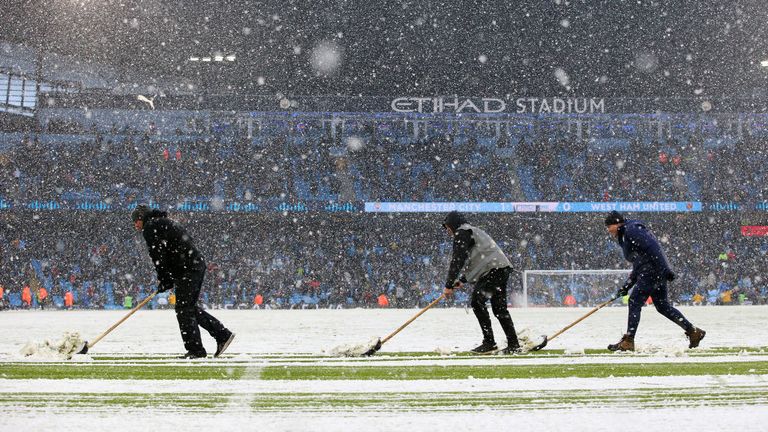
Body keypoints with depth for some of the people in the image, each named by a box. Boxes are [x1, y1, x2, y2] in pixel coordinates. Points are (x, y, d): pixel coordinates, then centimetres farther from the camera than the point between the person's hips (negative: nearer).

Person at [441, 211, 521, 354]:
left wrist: (449, 285, -9)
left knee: (477, 301, -10)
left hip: (493, 270, -10)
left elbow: (457, 260, -10)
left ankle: (489, 342, -13)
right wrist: (462, 280, 30)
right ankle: (513, 344, 11)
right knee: (499, 308, 11)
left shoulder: (462, 233, -2)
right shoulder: (473, 231, 30)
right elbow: (473, 260, 34)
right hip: (503, 268, 10)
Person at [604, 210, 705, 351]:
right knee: (663, 306, 11)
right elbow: (638, 266, 27)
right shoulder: (624, 237, 24)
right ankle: (693, 331, 15)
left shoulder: (631, 230, -8)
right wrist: (626, 286, 22)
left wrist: (665, 269, -24)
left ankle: (628, 341, -10)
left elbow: (652, 247, -18)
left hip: (652, 271, -10)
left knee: (634, 302, -10)